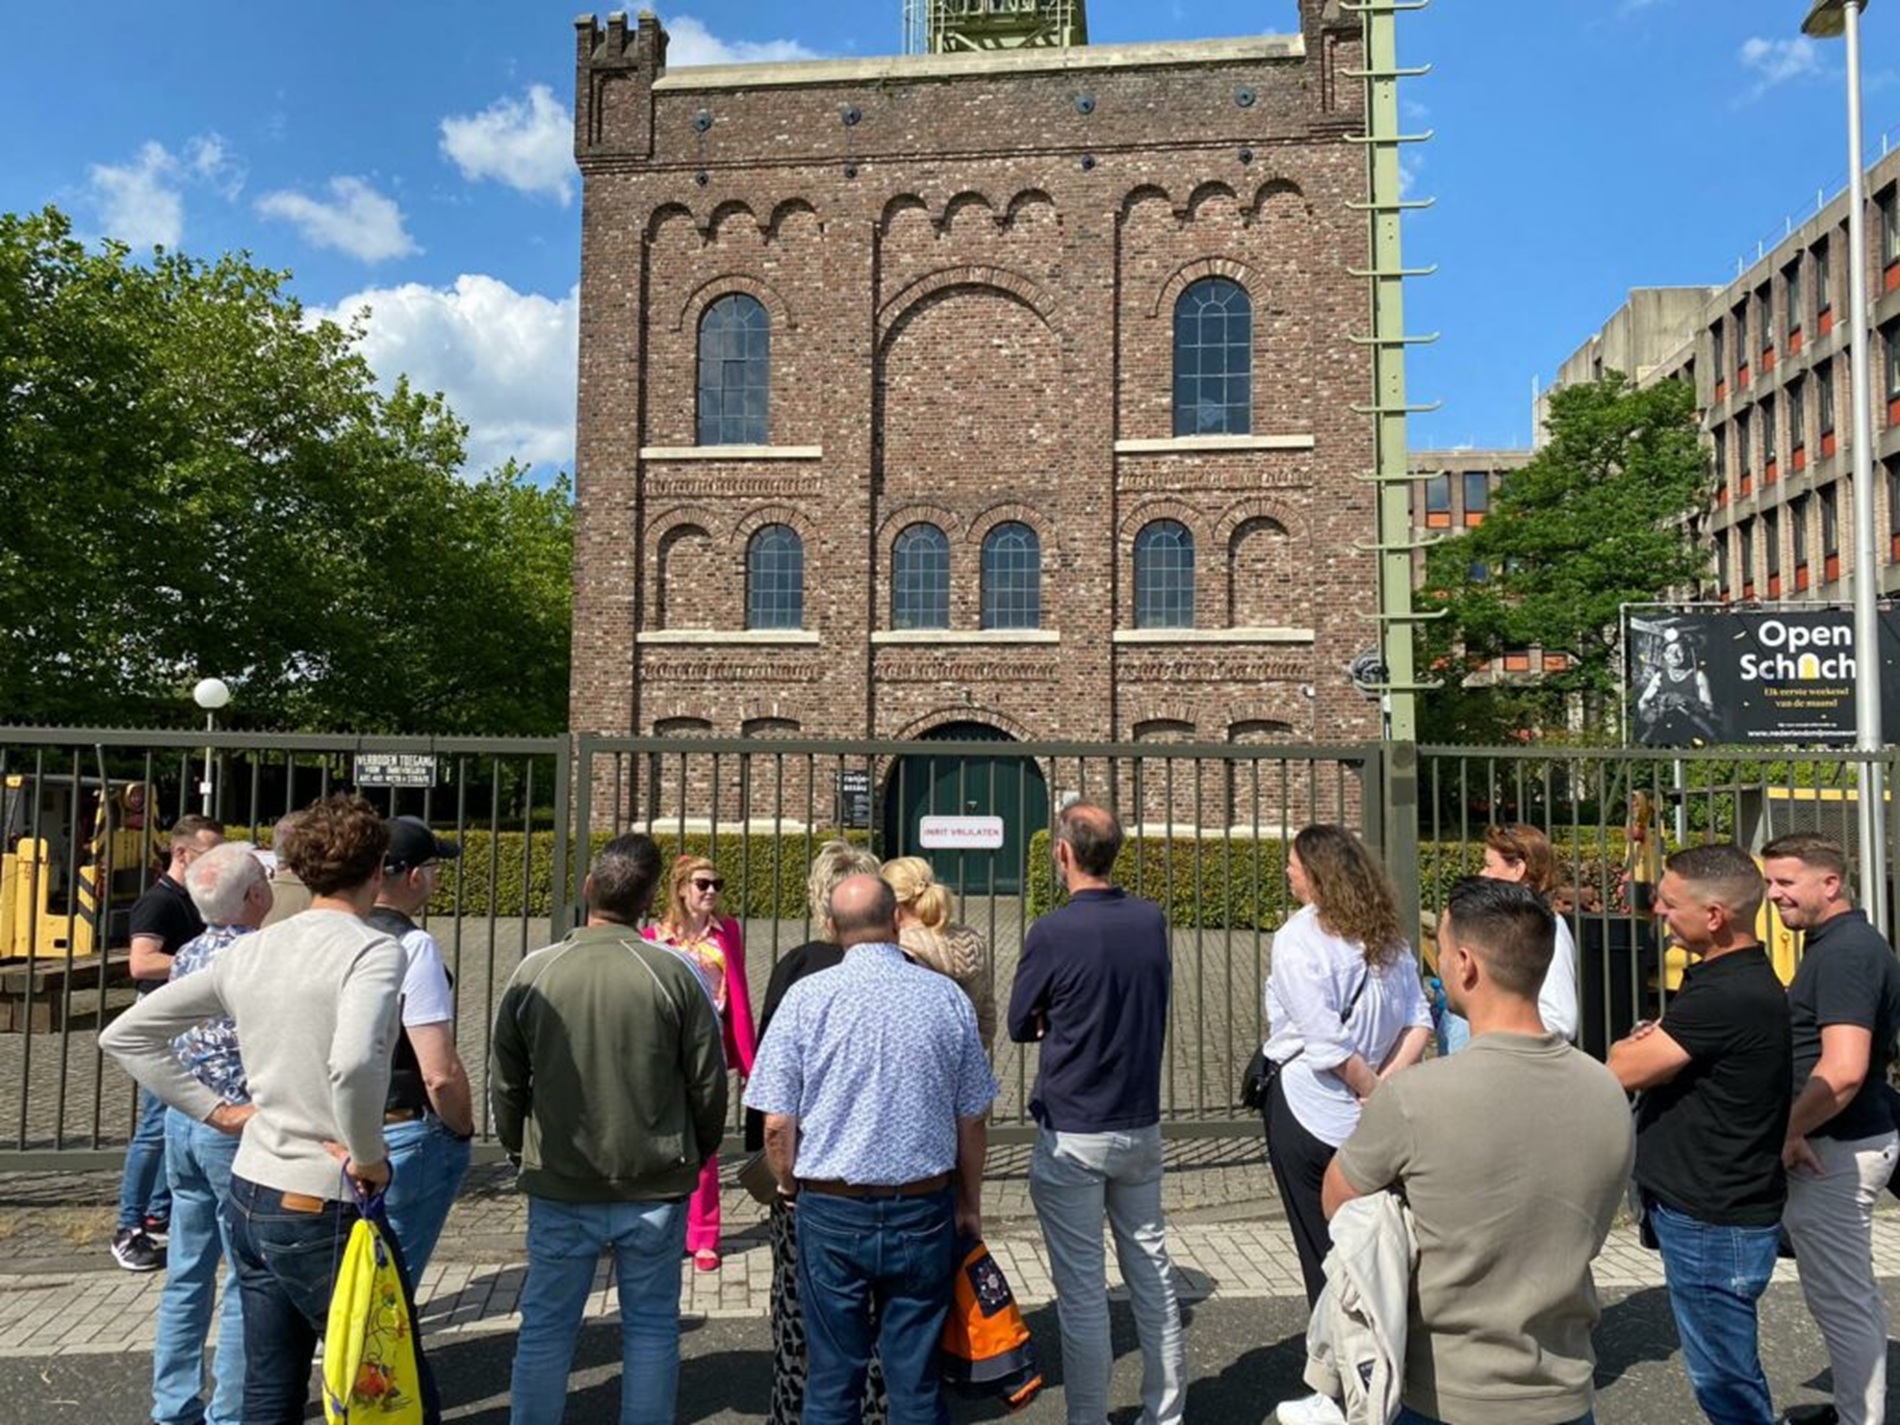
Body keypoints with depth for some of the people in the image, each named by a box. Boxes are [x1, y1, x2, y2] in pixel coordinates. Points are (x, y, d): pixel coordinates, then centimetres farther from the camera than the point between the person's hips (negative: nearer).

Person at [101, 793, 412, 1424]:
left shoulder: (249, 951, 5)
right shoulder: (372, 950, -17)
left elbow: (123, 1035, 12)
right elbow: (353, 1065, -35)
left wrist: (213, 1109, 9)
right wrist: (368, 1156, -18)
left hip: (248, 1195, 8)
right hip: (322, 1211, -7)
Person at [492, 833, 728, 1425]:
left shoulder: (534, 972, -7)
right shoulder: (674, 974, -11)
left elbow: (505, 1082, 2)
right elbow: (708, 1083, -4)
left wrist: (521, 1150, 19)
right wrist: (697, 1154, 13)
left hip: (558, 1186, 1)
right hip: (654, 1186, -1)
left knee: (545, 1327, 15)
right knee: (651, 1327, 13)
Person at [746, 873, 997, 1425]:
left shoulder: (807, 997, -9)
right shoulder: (948, 997, -4)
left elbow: (777, 1124, -7)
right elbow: (973, 1119, 3)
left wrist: (791, 1188, 12)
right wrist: (970, 1204, 17)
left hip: (833, 1213, -1)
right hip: (924, 1212, 1)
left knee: (832, 1380, 12)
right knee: (916, 1380, 13)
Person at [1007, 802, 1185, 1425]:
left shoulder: (1052, 932, -18)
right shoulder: (1152, 920, -2)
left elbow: (1020, 1025, -4)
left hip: (1072, 1137, -5)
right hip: (1143, 1127, 5)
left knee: (1082, 1289, 5)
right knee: (1152, 1270, 16)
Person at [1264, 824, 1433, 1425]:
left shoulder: (1299, 937, -18)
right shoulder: (1386, 936, 4)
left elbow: (1328, 1045, -22)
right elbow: (1419, 1018, -1)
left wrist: (1376, 1093, -10)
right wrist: (1389, 1084, -7)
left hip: (1308, 1109, -6)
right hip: (1369, 1116, 7)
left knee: (1323, 1254, 6)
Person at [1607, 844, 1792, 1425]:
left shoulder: (1730, 996, -25)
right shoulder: (1737, 979, 9)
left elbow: (1624, 1070, -20)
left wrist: (1631, 1048, 0)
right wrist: (1646, 1047, -4)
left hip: (1713, 1223, -10)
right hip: (1708, 1208, 10)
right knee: (1727, 1372, 20)